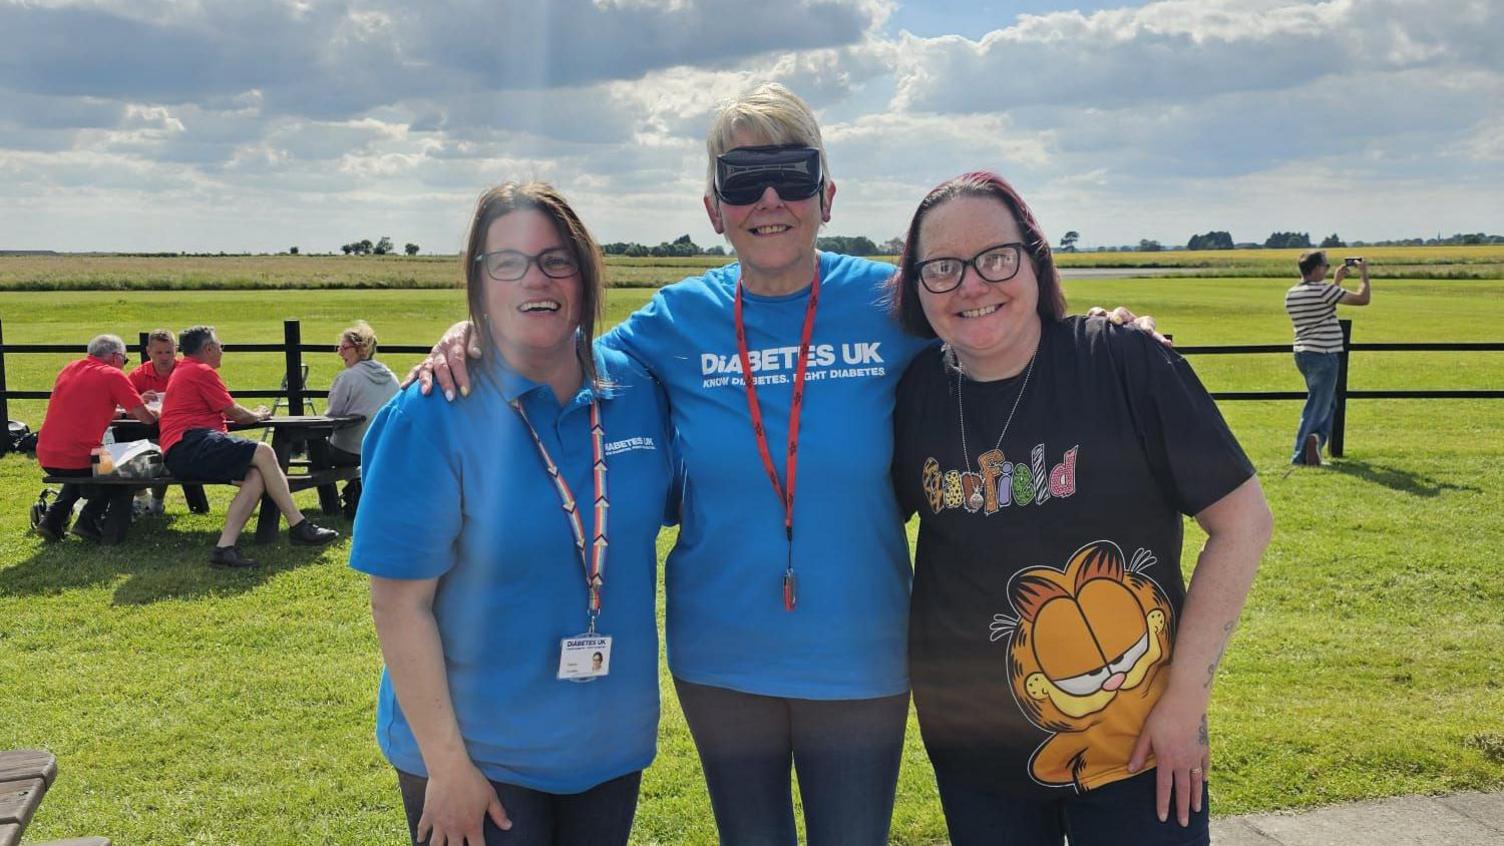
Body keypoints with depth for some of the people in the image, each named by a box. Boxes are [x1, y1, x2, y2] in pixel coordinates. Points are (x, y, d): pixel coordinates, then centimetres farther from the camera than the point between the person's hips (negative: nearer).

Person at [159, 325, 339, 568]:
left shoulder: (181, 371, 31)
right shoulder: (202, 371, -1)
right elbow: (234, 413, -1)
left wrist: (250, 414, 35)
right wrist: (257, 415, 19)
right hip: (191, 445, -10)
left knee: (256, 476, -9)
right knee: (262, 452, -21)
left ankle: (225, 546, -23)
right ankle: (299, 527, -22)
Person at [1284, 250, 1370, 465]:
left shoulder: (1291, 294, 8)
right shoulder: (1324, 290, -15)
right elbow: (1362, 299, -11)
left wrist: (1336, 281, 29)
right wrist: (1363, 274, 4)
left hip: (1302, 354, 8)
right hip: (1323, 356, -8)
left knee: (1328, 402, 20)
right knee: (1317, 406, -2)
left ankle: (1315, 438, 9)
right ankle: (1300, 455, -6)